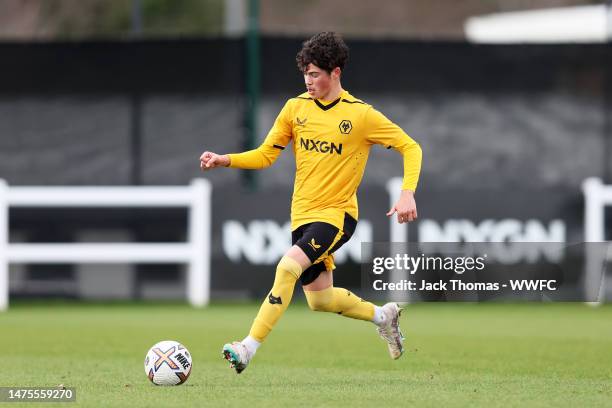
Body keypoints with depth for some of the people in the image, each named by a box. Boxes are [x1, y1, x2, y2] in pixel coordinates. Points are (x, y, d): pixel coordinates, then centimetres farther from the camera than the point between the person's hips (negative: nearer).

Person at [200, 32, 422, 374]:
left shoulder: (361, 115, -10)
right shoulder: (296, 108, 2)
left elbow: (411, 147, -4)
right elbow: (265, 155, 7)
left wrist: (408, 194, -18)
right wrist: (224, 160, -9)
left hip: (337, 214, -6)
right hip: (303, 214, 6)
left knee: (288, 267, -28)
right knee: (320, 300, 13)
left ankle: (249, 349, -29)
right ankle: (382, 316, 40)